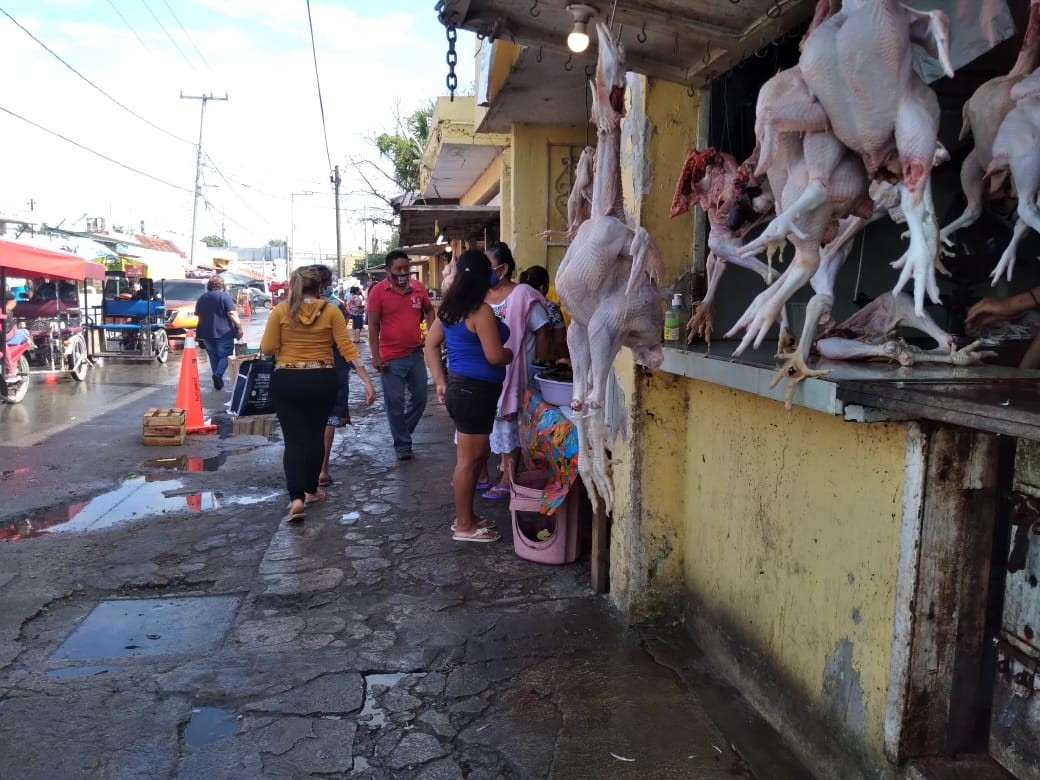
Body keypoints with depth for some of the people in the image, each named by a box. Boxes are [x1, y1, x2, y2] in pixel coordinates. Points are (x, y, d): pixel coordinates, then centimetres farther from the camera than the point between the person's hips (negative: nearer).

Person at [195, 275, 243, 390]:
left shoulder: (201, 298, 10)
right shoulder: (224, 296, -8)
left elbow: (198, 315, 18)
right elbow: (232, 314, -15)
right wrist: (239, 328, -9)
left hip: (206, 333, 5)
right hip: (223, 333, -5)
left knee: (213, 357, 14)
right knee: (225, 355, 1)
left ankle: (217, 380, 15)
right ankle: (218, 374, -21)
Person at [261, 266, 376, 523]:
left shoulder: (281, 311, -3)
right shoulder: (330, 311, -2)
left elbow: (267, 349, -3)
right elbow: (347, 348, -6)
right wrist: (367, 381, -6)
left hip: (286, 381, -1)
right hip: (322, 381, 1)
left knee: (293, 439, 2)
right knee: (315, 436, 16)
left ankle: (296, 498, -10)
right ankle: (311, 490, 29)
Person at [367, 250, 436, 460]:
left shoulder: (418, 288, 1)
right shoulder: (378, 291, -9)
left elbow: (429, 310, 19)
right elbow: (373, 326, -9)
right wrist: (375, 356, -14)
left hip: (416, 353, 4)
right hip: (391, 358, -4)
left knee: (420, 397, 12)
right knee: (395, 403, 2)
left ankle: (402, 432, 34)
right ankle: (402, 444, 17)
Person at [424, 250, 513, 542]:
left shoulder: (450, 308, 8)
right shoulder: (481, 311, -18)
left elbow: (431, 344, 13)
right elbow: (495, 356, -20)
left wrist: (441, 381, 13)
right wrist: (513, 353, 1)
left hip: (459, 386, 9)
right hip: (475, 390, -9)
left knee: (479, 453, 19)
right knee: (469, 458, 0)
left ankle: (466, 516, 28)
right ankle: (464, 526, 11)